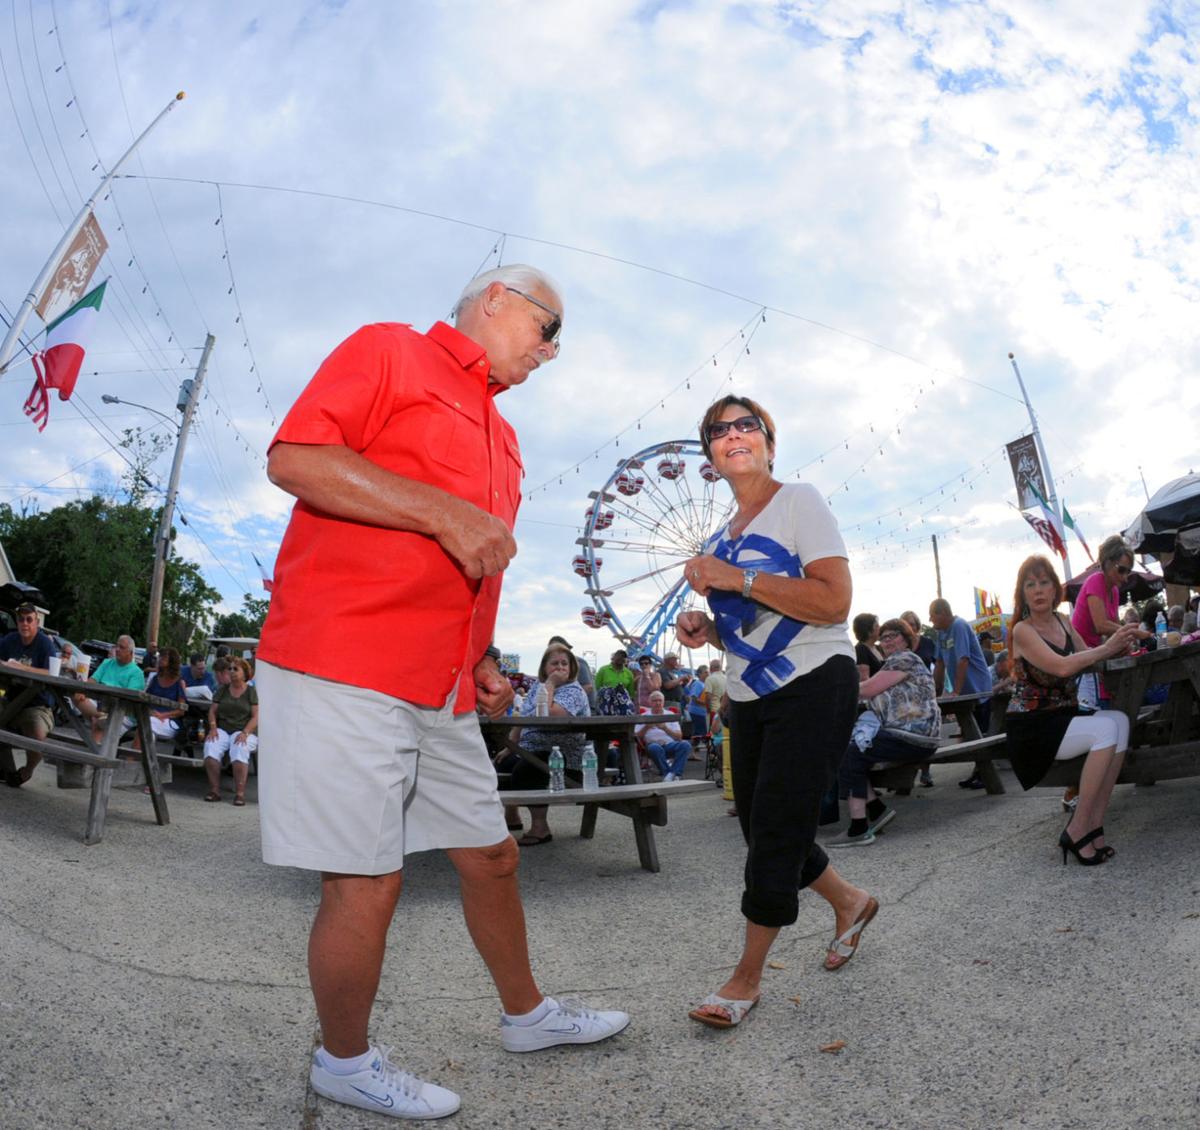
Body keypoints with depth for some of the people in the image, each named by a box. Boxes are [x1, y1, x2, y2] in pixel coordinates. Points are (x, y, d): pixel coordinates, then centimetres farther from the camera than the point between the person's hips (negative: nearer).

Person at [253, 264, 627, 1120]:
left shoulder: (501, 437, 23)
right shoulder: (389, 350, 0)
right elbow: (295, 458, -13)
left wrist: (482, 661, 15)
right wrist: (441, 509, -18)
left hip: (442, 693, 9)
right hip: (341, 669, -8)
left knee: (493, 857, 17)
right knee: (367, 885, -1)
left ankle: (527, 1013, 38)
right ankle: (345, 1062, 25)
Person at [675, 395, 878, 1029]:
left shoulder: (799, 501, -7)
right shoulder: (720, 538, 14)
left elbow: (834, 601, -19)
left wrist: (738, 578, -22)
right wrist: (707, 629, 1)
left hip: (815, 686, -7)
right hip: (750, 698, 8)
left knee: (775, 826, -6)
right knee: (762, 828, 12)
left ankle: (747, 976, 10)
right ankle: (849, 901, 39)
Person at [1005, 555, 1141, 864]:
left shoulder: (1063, 622, 10)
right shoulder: (1022, 631, -11)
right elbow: (1062, 667, -23)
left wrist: (1118, 645, -6)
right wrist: (1107, 647, -18)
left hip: (1064, 720, 6)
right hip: (1032, 730, -6)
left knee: (1119, 720, -21)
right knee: (1106, 729, -28)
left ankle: (1093, 825, -17)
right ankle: (1077, 831, -17)